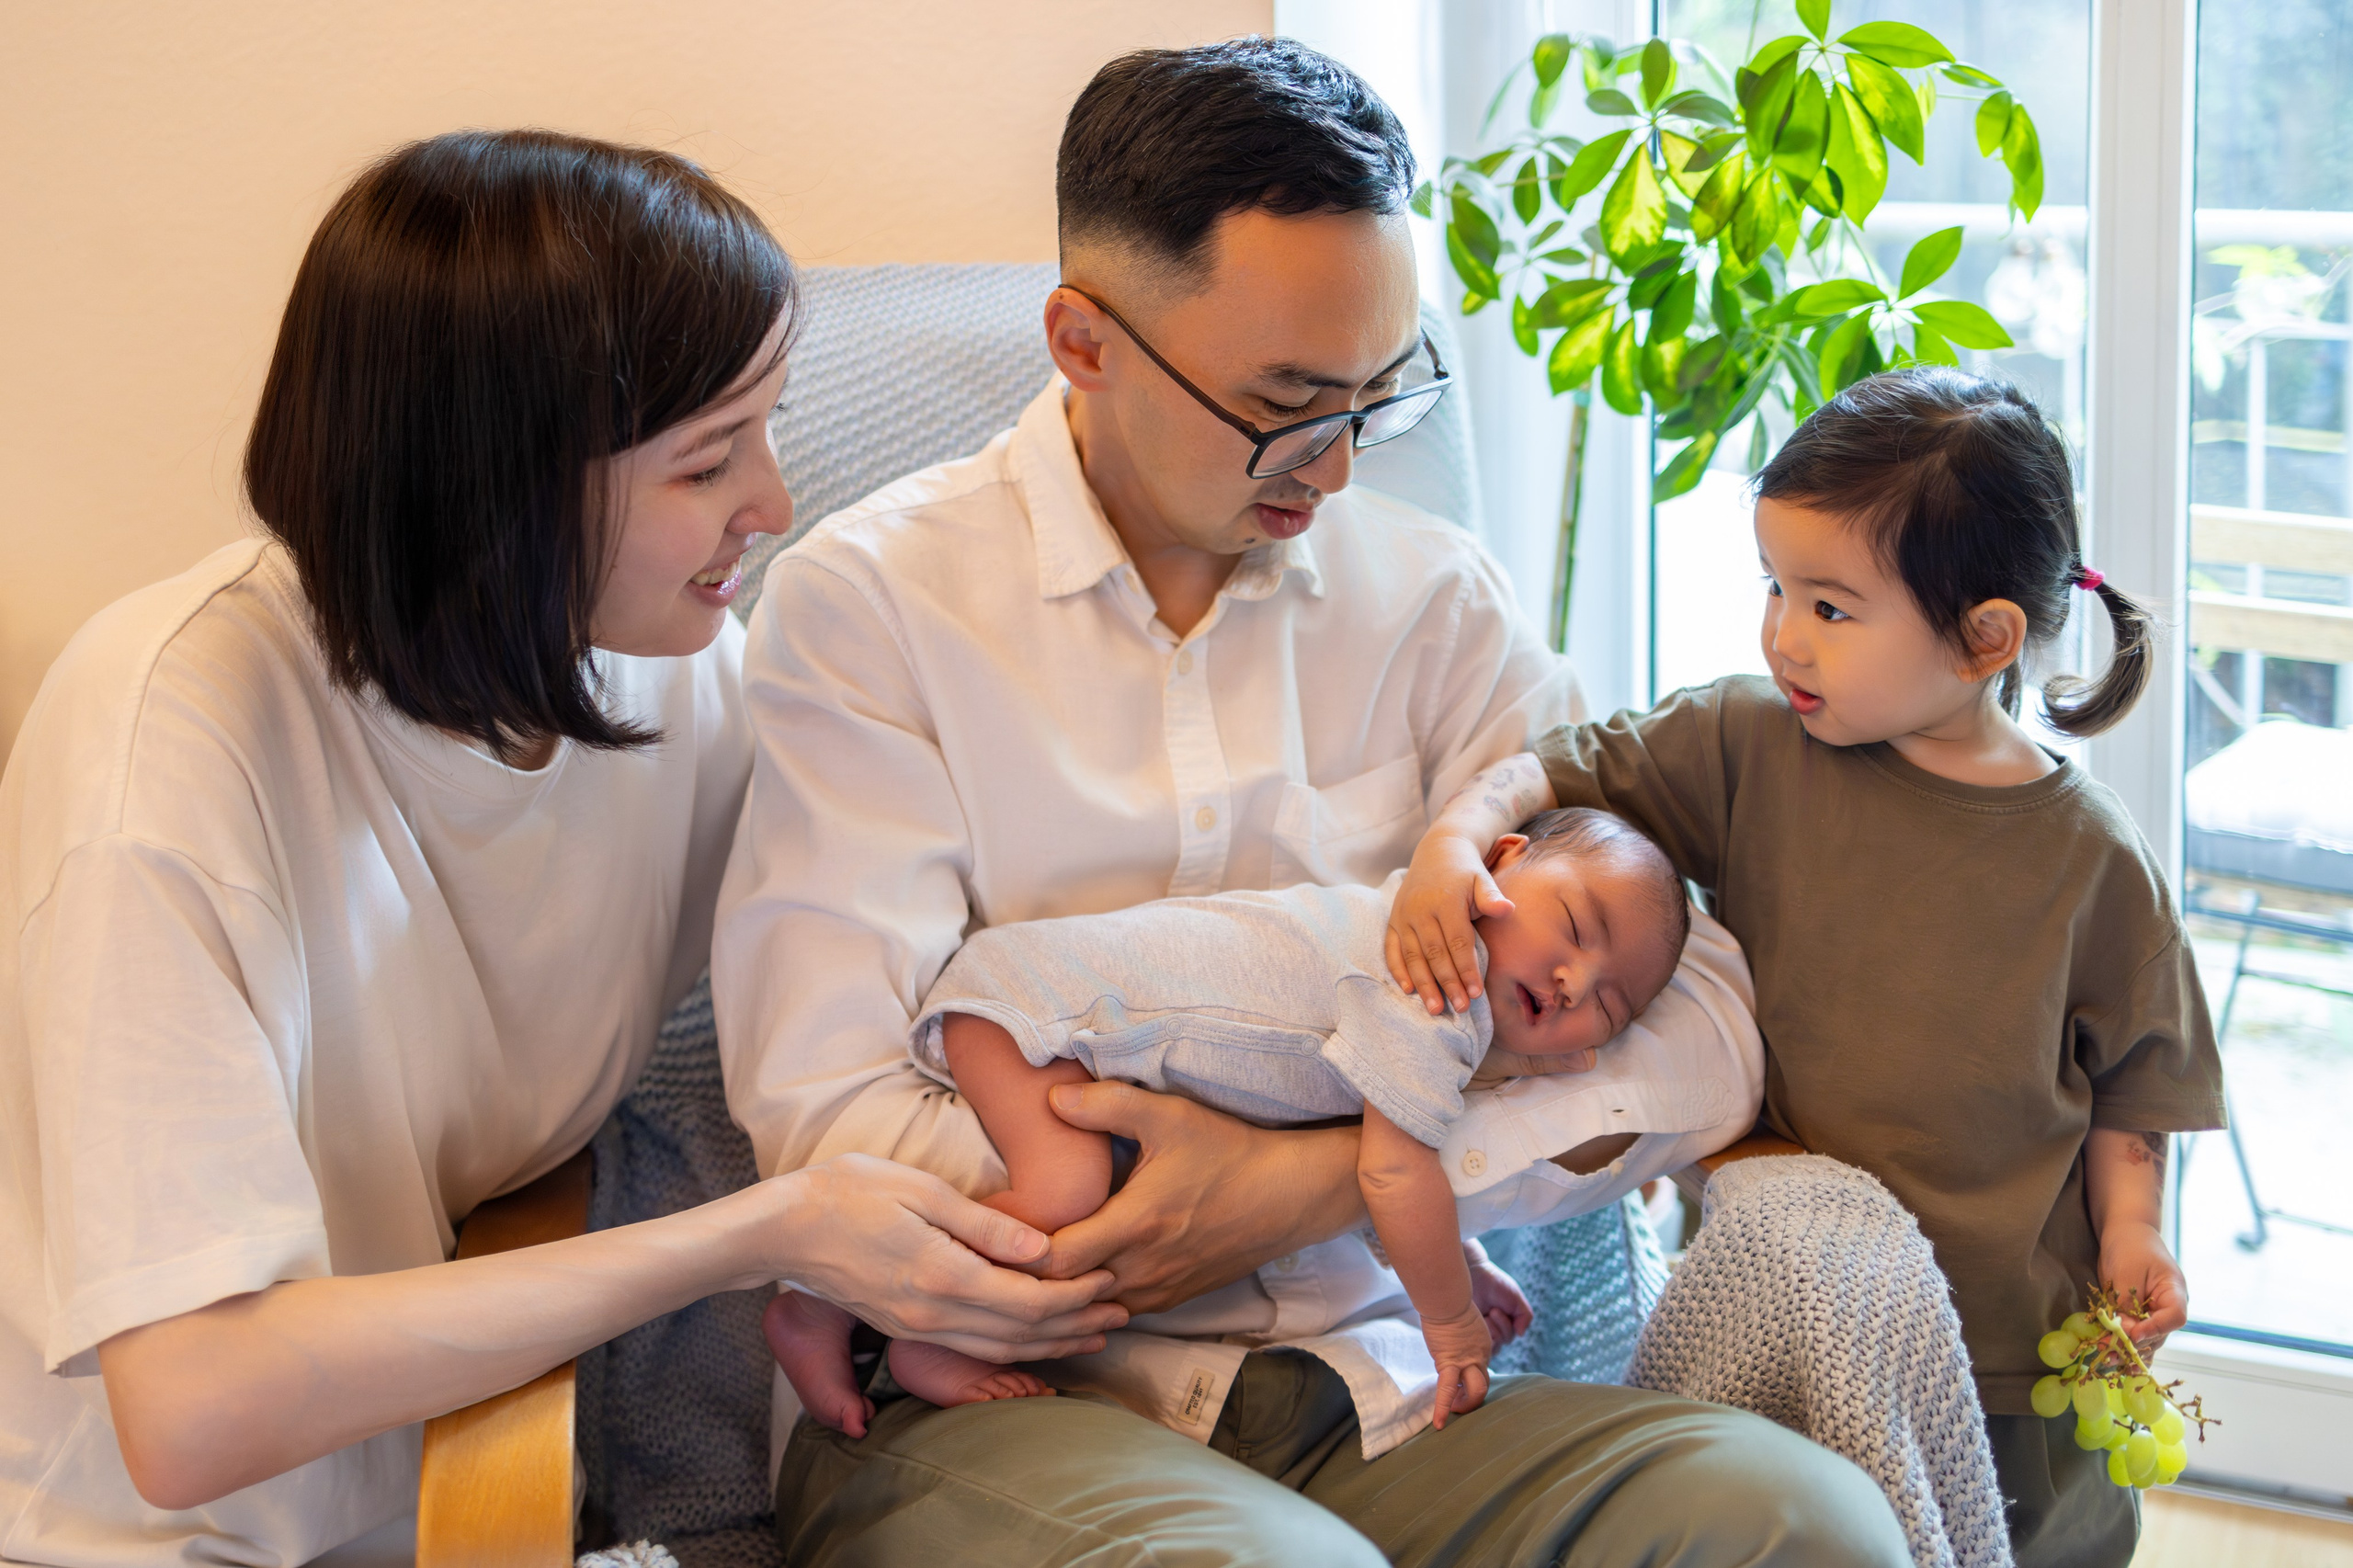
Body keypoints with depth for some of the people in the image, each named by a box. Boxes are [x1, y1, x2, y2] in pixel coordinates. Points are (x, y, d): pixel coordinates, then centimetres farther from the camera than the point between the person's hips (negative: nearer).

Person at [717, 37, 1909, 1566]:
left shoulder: (1436, 600, 10)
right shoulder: (867, 601, -1)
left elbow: (1695, 1037, 3)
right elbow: (833, 1126, -10)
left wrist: (1317, 1180, -13)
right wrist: (1428, 1223, -8)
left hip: (1366, 1390, 4)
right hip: (977, 1398, -3)